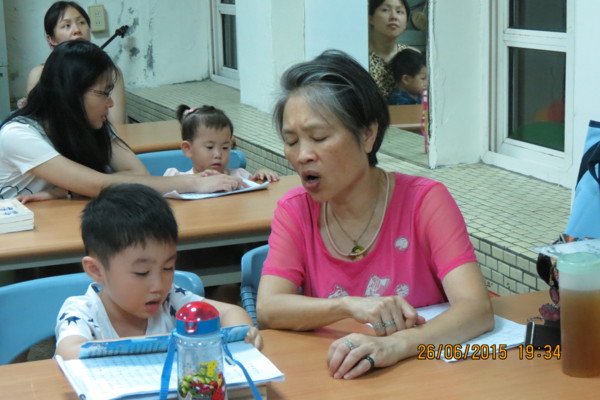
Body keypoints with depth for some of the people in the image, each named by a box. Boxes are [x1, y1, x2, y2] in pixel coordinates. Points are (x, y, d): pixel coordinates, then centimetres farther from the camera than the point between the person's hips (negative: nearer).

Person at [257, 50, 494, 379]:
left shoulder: (426, 201, -9)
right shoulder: (294, 211, 0)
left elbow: (477, 309, -20)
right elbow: (267, 309, -11)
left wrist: (395, 345, -37)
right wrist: (349, 306, -28)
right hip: (330, 379, 2)